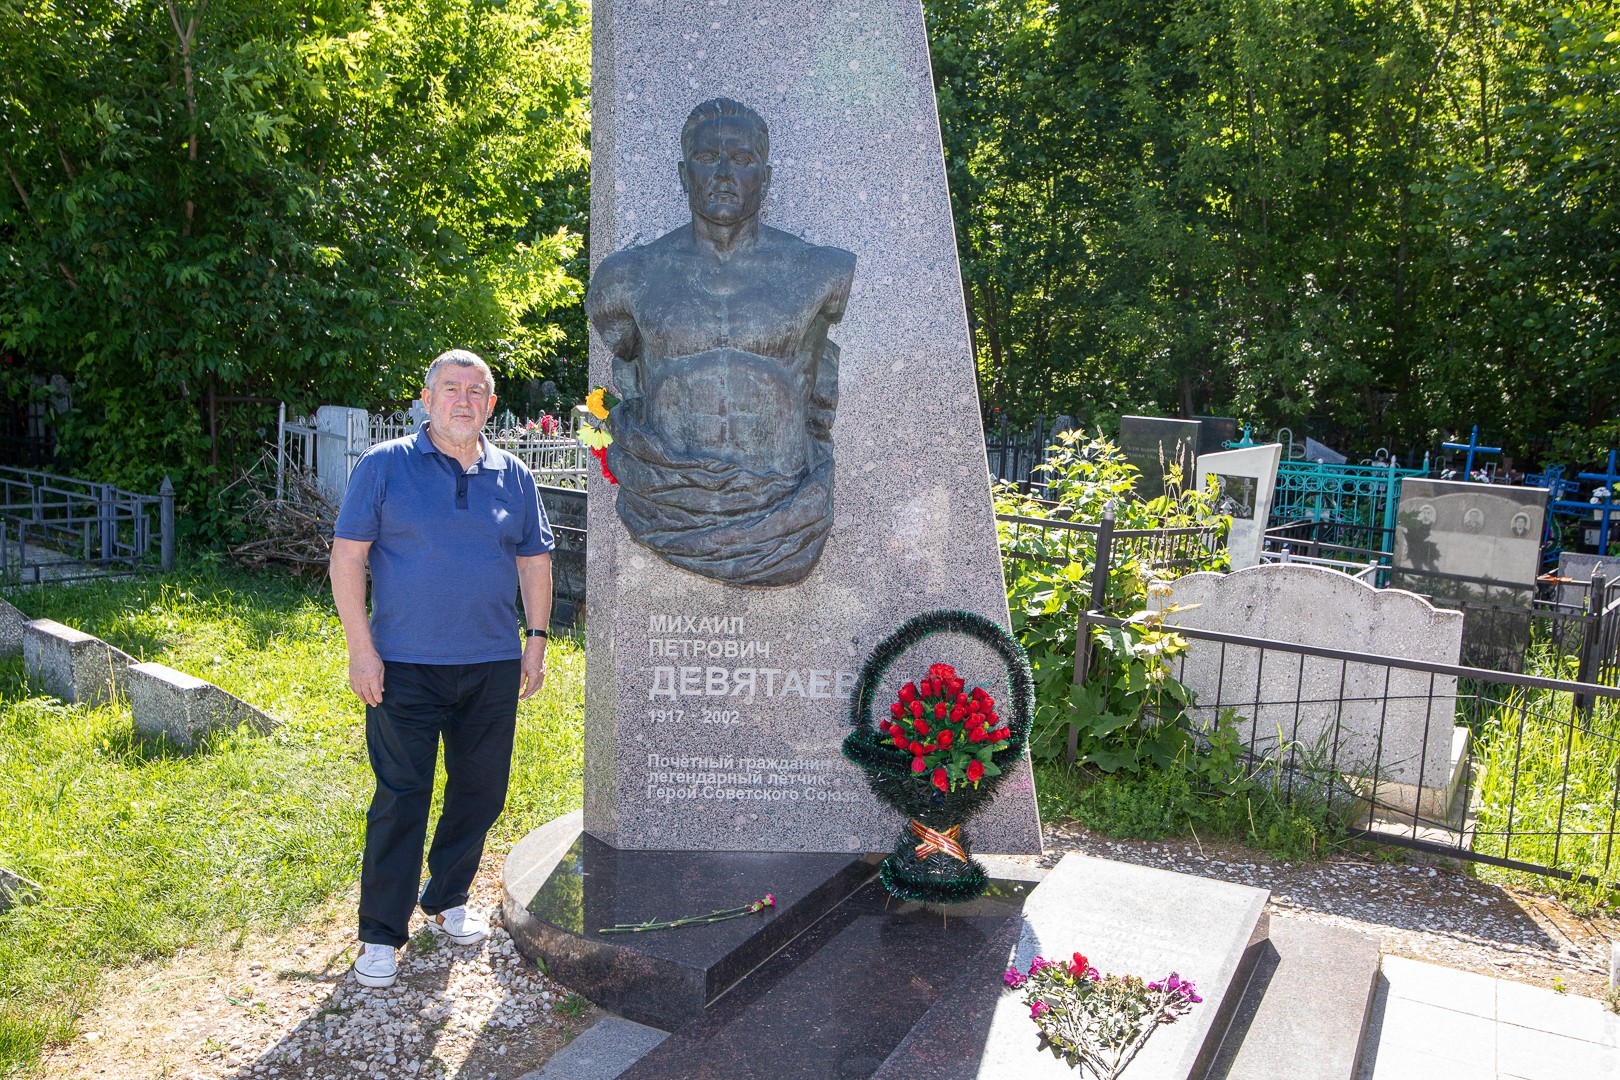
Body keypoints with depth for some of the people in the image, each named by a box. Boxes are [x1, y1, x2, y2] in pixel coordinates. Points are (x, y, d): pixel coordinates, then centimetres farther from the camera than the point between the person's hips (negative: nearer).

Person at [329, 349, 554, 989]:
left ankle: (447, 900, 33)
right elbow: (347, 557, -4)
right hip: (405, 666, -4)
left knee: (481, 791, 12)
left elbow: (535, 560, 14)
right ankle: (380, 934, 14)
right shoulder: (384, 466, -2)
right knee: (400, 799, -1)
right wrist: (361, 648, -10)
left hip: (493, 667, 4)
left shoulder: (513, 476, 8)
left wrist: (536, 637, 7)